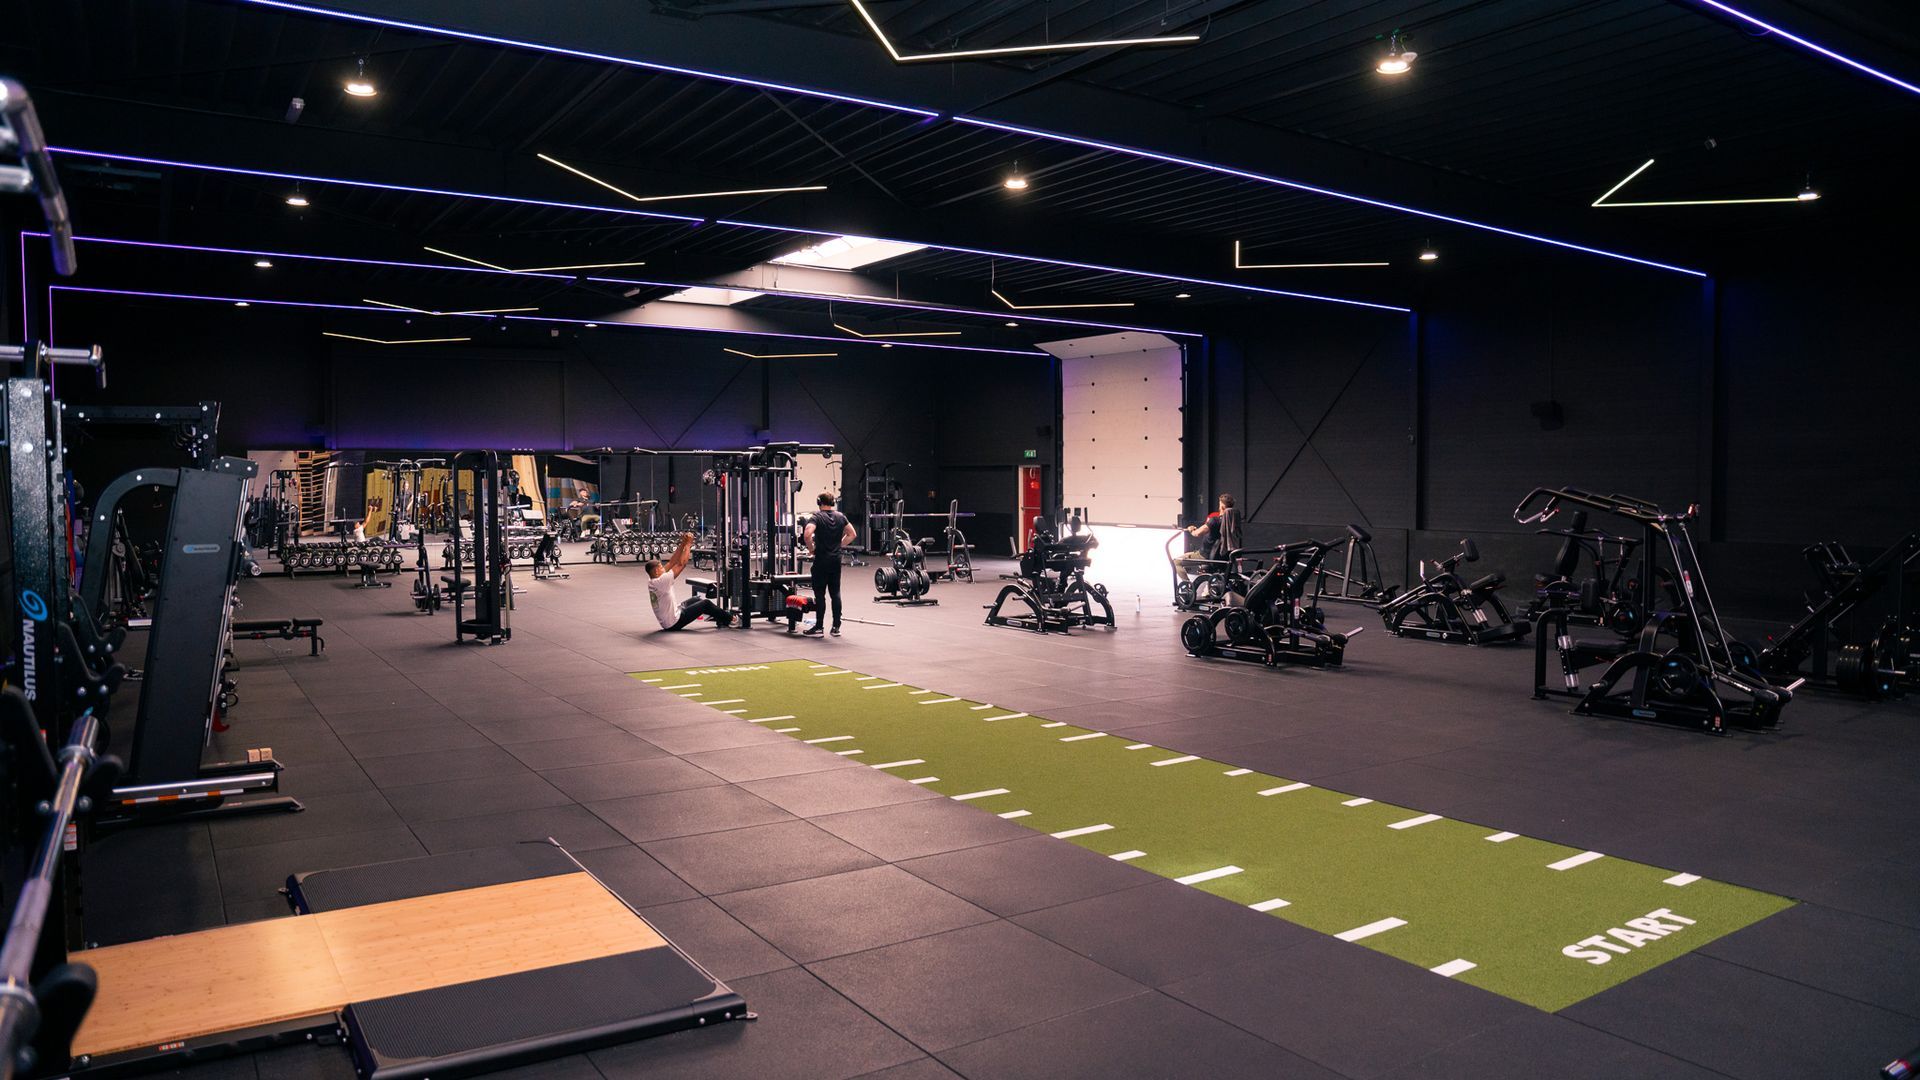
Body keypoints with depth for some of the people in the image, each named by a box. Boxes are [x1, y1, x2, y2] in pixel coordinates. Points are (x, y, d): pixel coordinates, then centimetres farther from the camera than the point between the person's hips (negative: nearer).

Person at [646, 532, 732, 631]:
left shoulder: (652, 581, 1)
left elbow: (671, 562, 5)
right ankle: (729, 619, 19)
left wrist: (682, 544, 1)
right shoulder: (660, 582, -27)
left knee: (697, 599, 24)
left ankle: (722, 617, 38)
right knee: (706, 603, 1)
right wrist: (688, 544, -15)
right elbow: (681, 564, -25)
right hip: (674, 623, -10)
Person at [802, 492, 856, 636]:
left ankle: (819, 626, 6)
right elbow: (852, 534, 9)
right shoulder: (841, 517, 6)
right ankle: (836, 627, 6)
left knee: (820, 594, 2)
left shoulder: (817, 517, -10)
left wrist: (811, 549, -8)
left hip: (821, 559, -5)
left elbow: (808, 533, -24)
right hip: (836, 559, 5)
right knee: (835, 593, 7)